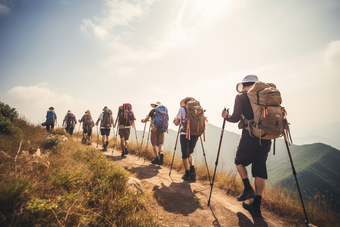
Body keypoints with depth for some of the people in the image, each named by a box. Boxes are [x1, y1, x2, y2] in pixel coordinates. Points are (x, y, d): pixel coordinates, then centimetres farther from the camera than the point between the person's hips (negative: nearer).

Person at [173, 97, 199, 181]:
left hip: (185, 134, -4)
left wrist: (174, 120, 22)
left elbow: (176, 123, 0)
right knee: (190, 153, 21)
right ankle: (192, 171, 7)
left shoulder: (182, 109, 1)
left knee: (185, 155, 9)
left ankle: (187, 174, 12)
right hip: (195, 134, 4)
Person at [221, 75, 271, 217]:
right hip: (266, 136, 5)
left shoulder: (241, 97, -1)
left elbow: (235, 118, -7)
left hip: (250, 135, -5)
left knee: (239, 161, 20)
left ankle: (248, 189, 8)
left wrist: (226, 116, 11)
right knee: (260, 170, 8)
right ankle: (256, 206, 14)